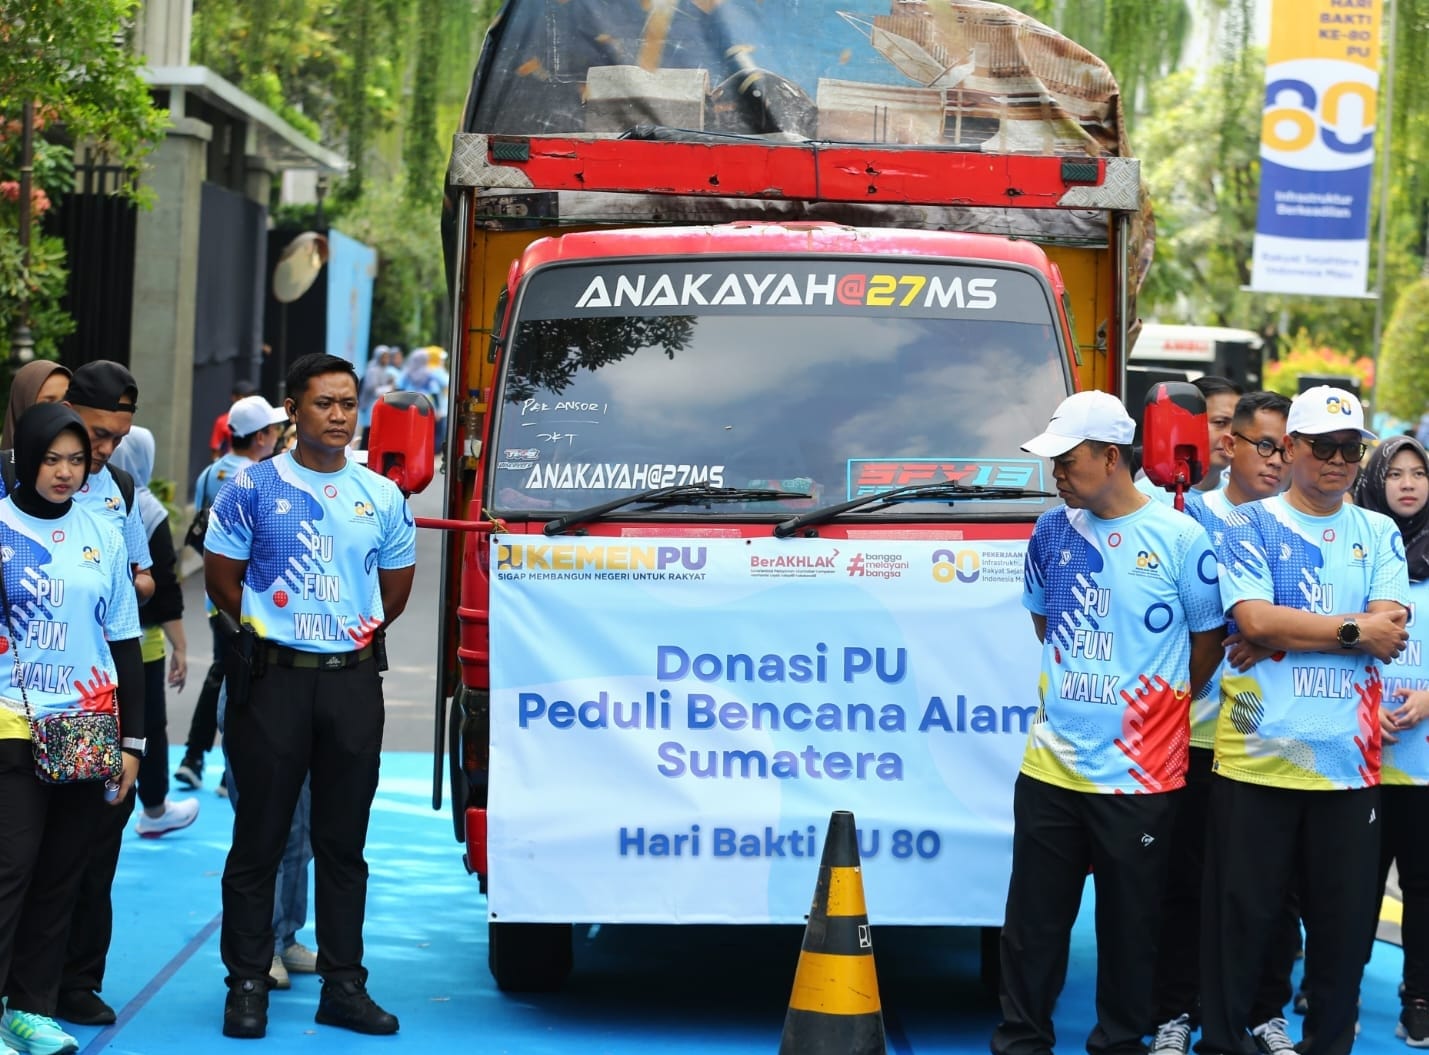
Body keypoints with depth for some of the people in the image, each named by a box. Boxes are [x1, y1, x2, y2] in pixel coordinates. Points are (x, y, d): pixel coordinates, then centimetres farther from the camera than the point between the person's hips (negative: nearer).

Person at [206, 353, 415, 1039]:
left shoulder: (382, 497, 8)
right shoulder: (254, 487, -1)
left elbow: (396, 585, 18)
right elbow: (220, 577, 3)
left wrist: (357, 634, 10)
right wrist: (267, 629, 3)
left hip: (354, 680, 3)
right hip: (274, 679, -3)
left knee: (344, 841, 7)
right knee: (260, 837, 0)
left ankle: (344, 986, 12)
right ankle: (247, 986, 6)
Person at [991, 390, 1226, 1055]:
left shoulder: (1179, 539, -8)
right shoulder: (1052, 532, 4)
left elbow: (1208, 644, 2)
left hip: (1139, 773, -3)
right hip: (1051, 766, 4)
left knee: (1129, 923, 7)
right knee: (1034, 920, 8)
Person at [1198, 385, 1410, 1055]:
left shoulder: (1378, 535, 11)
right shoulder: (1250, 526, 2)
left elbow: (1389, 632, -3)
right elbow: (1254, 621, -12)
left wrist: (1291, 626, -12)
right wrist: (1353, 631, -7)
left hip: (1349, 756, 3)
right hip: (1258, 751, -3)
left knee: (1345, 916, 7)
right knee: (1242, 911, 1)